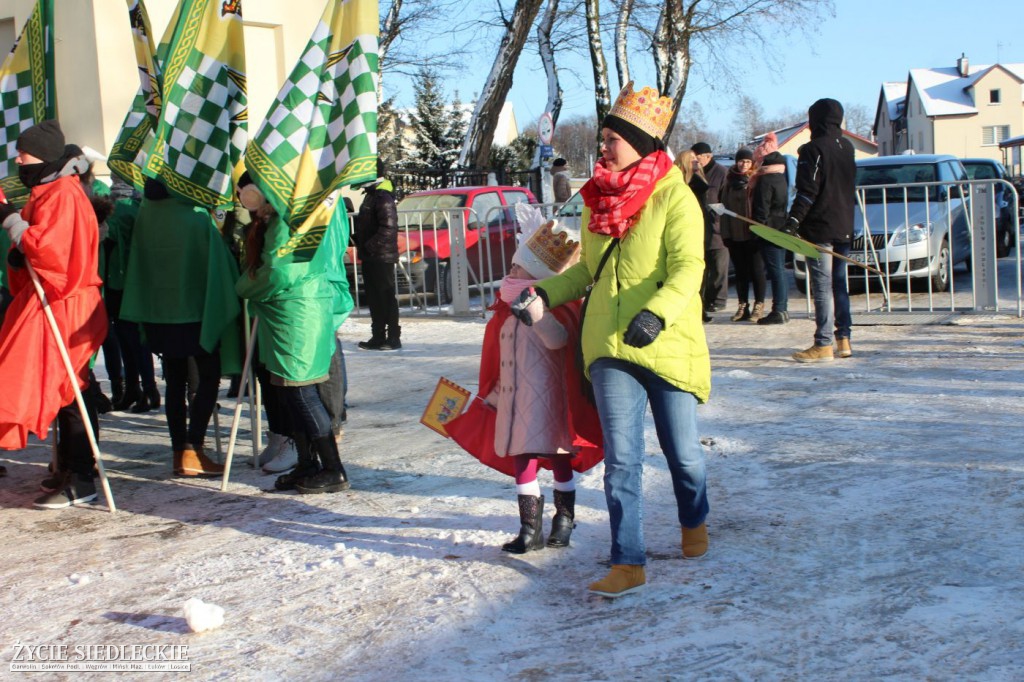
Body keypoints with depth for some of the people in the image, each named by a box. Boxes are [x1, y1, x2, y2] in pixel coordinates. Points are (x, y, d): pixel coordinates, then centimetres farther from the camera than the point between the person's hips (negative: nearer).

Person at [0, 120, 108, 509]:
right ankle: (68, 469, 23)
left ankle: (80, 480, -5)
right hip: (47, 304, 10)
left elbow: (47, 249, -24)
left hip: (62, 307, -10)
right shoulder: (46, 192, 18)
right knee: (64, 390, 15)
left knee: (69, 392, -8)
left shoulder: (62, 194, -14)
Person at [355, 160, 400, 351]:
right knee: (375, 298, 13)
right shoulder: (372, 194, 17)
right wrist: (361, 243, 12)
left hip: (381, 256, -10)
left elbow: (388, 228, -24)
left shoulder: (382, 196, -15)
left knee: (385, 297, -6)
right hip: (371, 257, 10)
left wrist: (369, 246, -21)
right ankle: (378, 337, 20)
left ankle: (392, 338, -3)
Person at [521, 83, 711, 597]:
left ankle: (694, 525, 39)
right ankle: (628, 564, 2)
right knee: (621, 457, -2)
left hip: (668, 344, -4)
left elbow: (688, 269, -18)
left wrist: (657, 312, -34)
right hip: (609, 345, 4)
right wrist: (546, 292, 6)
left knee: (681, 452, 10)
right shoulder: (597, 199, 11)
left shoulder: (674, 198, -8)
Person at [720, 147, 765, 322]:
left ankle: (759, 306, 6)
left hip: (753, 233, -4)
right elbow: (725, 205, 12)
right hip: (734, 233, 5)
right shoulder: (731, 180, 12)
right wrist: (725, 233, 6)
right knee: (740, 271, 8)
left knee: (756, 270, 0)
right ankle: (742, 306, 14)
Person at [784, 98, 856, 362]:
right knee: (839, 285, 14)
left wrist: (793, 222, -19)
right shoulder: (847, 147, 13)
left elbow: (807, 191, -18)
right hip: (844, 228, 8)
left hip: (819, 229, -8)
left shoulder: (813, 149, -11)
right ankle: (844, 339, 15)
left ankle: (823, 345, -8)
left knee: (822, 287, -8)